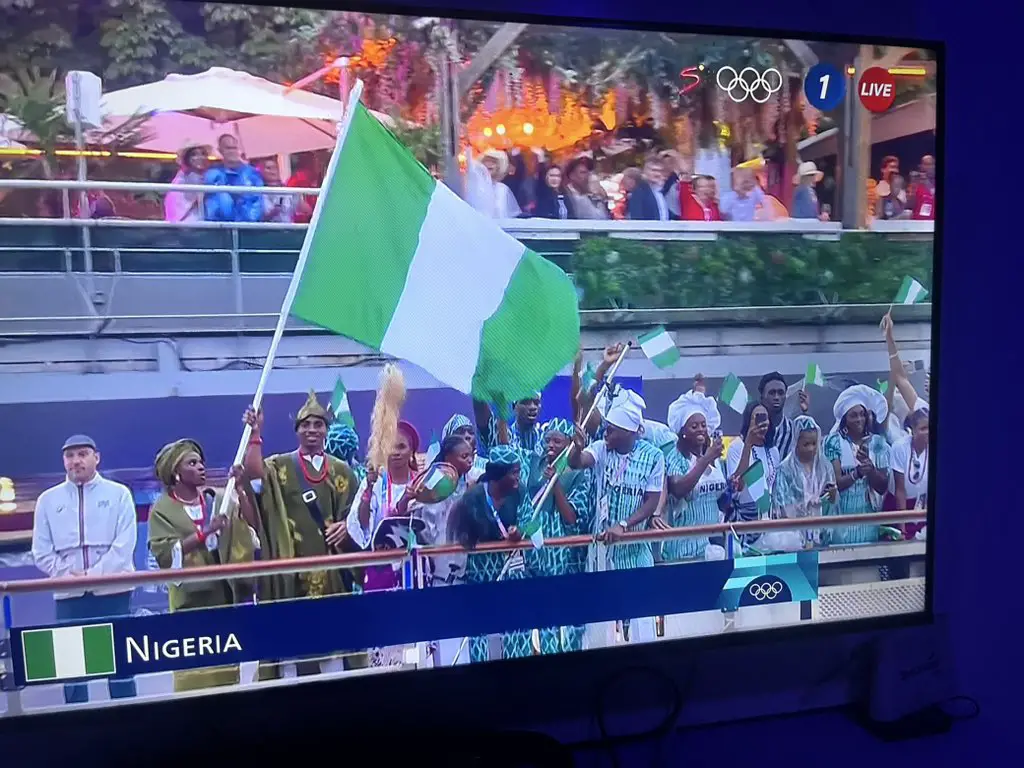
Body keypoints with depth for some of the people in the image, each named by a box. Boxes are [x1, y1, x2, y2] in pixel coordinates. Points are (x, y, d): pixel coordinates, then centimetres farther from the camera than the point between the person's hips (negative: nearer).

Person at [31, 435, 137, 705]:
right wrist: (68, 575, -9)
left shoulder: (118, 493, 1)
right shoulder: (48, 499, 8)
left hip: (113, 591, -2)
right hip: (69, 595, 2)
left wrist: (93, 575, -16)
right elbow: (41, 552, 5)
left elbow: (124, 544, -7)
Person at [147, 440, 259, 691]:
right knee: (195, 672, -4)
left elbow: (253, 524, -4)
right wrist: (205, 532, -20)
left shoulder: (219, 499, 8)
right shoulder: (162, 509, 0)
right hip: (192, 598, -3)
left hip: (227, 592, 3)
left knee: (227, 667, 10)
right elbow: (163, 552, -13)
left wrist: (243, 488, -13)